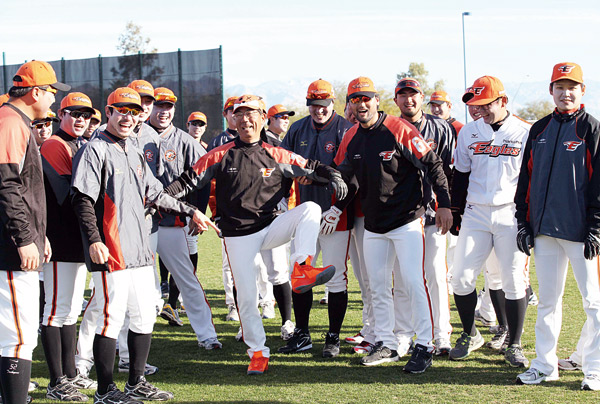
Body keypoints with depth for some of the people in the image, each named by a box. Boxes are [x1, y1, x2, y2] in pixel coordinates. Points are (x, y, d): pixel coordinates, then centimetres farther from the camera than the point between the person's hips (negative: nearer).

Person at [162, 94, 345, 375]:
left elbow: (310, 168, 8)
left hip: (271, 227, 2)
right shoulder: (221, 156, -1)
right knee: (247, 296, -2)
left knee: (310, 208, -22)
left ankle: (302, 269, -30)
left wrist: (333, 176, -12)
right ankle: (258, 353, 13)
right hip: (238, 236, -1)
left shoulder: (276, 156, 3)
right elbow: (189, 180, -1)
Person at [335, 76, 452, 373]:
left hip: (406, 220, -6)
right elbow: (341, 175, 20)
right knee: (377, 286, 9)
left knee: (413, 281, -9)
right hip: (373, 224, 6)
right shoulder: (350, 139, 5)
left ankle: (424, 346, -1)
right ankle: (386, 344, 20)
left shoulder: (400, 130, -12)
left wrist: (444, 204, -12)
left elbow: (433, 165, -9)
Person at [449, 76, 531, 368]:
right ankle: (470, 336, 19)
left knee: (514, 281, -2)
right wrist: (455, 213, 9)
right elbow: (460, 175, 14)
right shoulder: (469, 132, 8)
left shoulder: (524, 133, 0)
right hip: (475, 213, 3)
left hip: (511, 215, -3)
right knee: (461, 278, -1)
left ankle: (514, 345, 11)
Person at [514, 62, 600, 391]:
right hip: (543, 229, 5)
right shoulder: (539, 129, 14)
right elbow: (526, 178, 16)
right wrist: (523, 222, 9)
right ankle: (545, 365, 18)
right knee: (547, 300, 10)